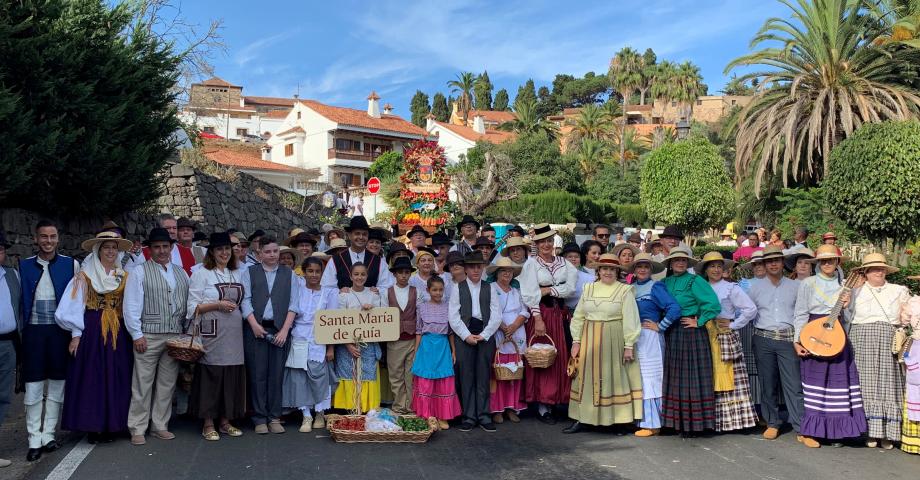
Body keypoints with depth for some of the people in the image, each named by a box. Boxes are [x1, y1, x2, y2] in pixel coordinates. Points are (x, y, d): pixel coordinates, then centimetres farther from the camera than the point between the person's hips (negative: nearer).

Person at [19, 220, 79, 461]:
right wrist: (18, 332, 1)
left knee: (57, 385, 7)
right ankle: (34, 440, 11)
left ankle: (48, 435, 18)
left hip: (60, 331, -1)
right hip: (33, 332, 1)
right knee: (33, 388, 2)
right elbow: (18, 301, 8)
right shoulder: (24, 266, 6)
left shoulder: (71, 265, 1)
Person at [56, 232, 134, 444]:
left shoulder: (124, 276, 9)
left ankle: (111, 425, 13)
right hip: (91, 330, -3)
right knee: (91, 378, 0)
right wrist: (76, 334, -7)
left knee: (116, 378, 4)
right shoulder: (85, 275, 1)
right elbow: (75, 307, -1)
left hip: (118, 333, 3)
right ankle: (93, 426, 9)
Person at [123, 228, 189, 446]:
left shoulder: (181, 273, 14)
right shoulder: (139, 272, 0)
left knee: (167, 383, 9)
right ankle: (138, 429, 10)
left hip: (176, 336, 4)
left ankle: (160, 426, 20)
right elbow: (131, 305, -4)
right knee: (143, 384, 0)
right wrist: (137, 334, -9)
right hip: (148, 336, -4)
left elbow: (188, 303, 14)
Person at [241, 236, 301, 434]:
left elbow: (293, 304, 4)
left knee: (276, 375, 2)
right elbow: (245, 300, 1)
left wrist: (285, 330, -6)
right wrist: (254, 325, -11)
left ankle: (274, 418, 10)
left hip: (280, 330, 1)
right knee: (257, 374, 1)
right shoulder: (248, 273, 9)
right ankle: (259, 419, 9)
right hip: (255, 329, -1)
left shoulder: (289, 274, 10)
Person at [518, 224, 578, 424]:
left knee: (561, 358, 4)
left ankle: (558, 398, 14)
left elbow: (571, 287, -2)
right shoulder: (531, 263, -1)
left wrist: (548, 290, -9)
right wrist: (538, 319, -15)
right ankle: (543, 406, 4)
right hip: (541, 314, -4)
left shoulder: (563, 263, 10)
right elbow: (530, 294, -8)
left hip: (560, 314, 4)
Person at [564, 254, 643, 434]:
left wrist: (629, 346, -11)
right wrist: (576, 341, 3)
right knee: (587, 378, 6)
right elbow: (578, 316, 9)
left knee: (614, 377, 2)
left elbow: (630, 320, -6)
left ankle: (619, 419, 10)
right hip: (590, 340, 4)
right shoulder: (589, 289, 9)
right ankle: (581, 419, 12)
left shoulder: (625, 291, -2)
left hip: (614, 341, -3)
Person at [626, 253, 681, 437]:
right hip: (634, 337, 6)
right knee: (637, 379, 8)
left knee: (650, 378, -2)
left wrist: (660, 327, -11)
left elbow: (675, 309, -17)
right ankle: (642, 419, 16)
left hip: (650, 338, -6)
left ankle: (652, 424, 4)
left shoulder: (655, 287, -6)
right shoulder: (631, 288, 11)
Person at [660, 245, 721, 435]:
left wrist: (698, 322, -12)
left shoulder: (695, 281, -6)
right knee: (674, 377, 8)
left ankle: (694, 422, 6)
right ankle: (676, 420, 16)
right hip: (670, 335, 6)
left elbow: (713, 304, -15)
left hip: (691, 333, -5)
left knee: (692, 376, -1)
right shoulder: (665, 282, 10)